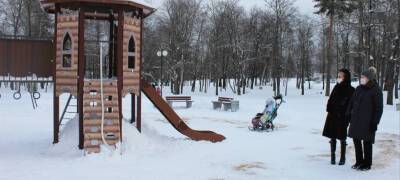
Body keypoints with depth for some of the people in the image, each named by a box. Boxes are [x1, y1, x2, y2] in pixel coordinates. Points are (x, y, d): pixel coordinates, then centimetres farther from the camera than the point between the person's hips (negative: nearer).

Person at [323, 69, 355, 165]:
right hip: (332, 116, 4)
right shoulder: (336, 87, 7)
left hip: (342, 117, -4)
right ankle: (332, 156, 19)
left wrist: (347, 116, -16)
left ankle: (343, 158, 17)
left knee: (342, 138, 4)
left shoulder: (350, 90, -7)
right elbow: (330, 100, 9)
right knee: (332, 137, 8)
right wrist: (329, 110, -3)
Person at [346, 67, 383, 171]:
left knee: (367, 142, 4)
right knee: (356, 140, 11)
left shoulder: (376, 90, -9)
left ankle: (367, 164, 17)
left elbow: (379, 108, -9)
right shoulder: (359, 88, 8)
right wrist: (349, 114, 8)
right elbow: (352, 102, 14)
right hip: (356, 120, 6)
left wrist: (375, 122, -12)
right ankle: (359, 162, 25)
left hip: (367, 122, -6)